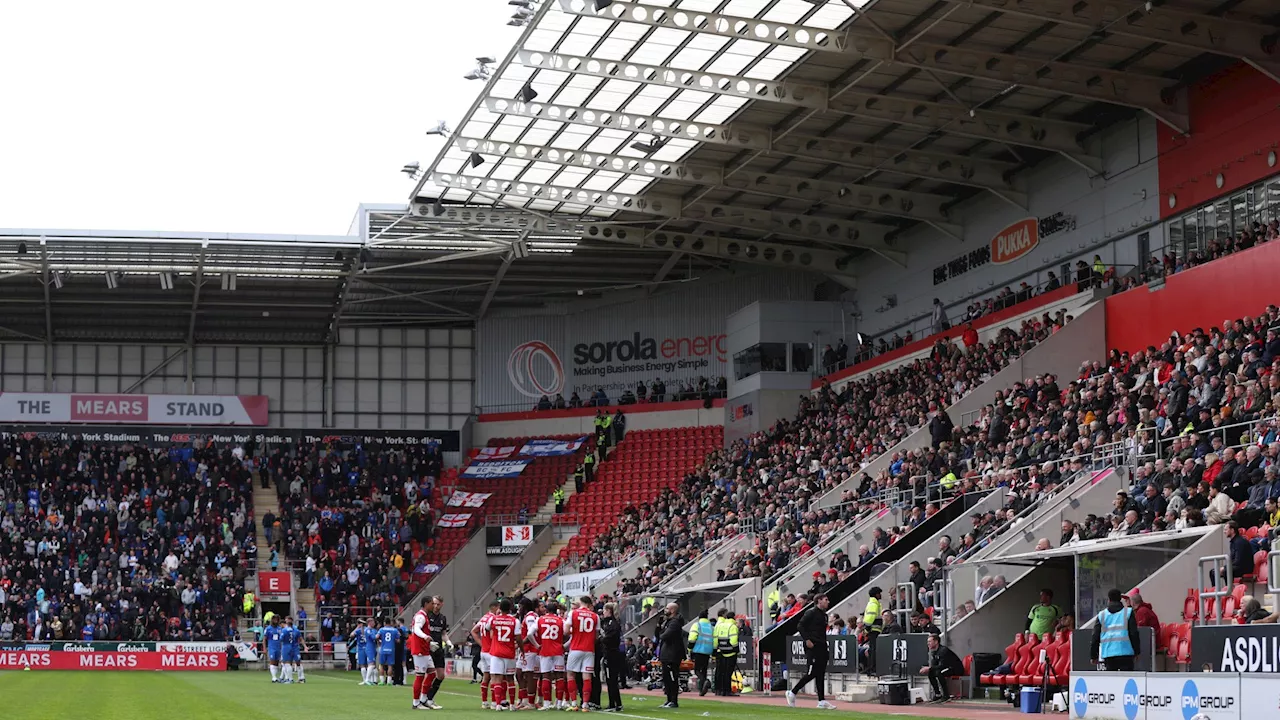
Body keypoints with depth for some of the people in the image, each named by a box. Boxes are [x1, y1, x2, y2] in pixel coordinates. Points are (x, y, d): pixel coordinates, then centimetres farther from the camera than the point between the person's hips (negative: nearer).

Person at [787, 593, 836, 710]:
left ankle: (822, 701, 6)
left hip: (821, 647, 9)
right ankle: (792, 693, 2)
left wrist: (824, 643, 12)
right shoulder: (811, 612, -9)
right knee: (813, 672, -10)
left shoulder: (824, 614, 17)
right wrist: (807, 640, -19)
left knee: (821, 673, 6)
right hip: (812, 646, -9)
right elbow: (801, 625, -15)